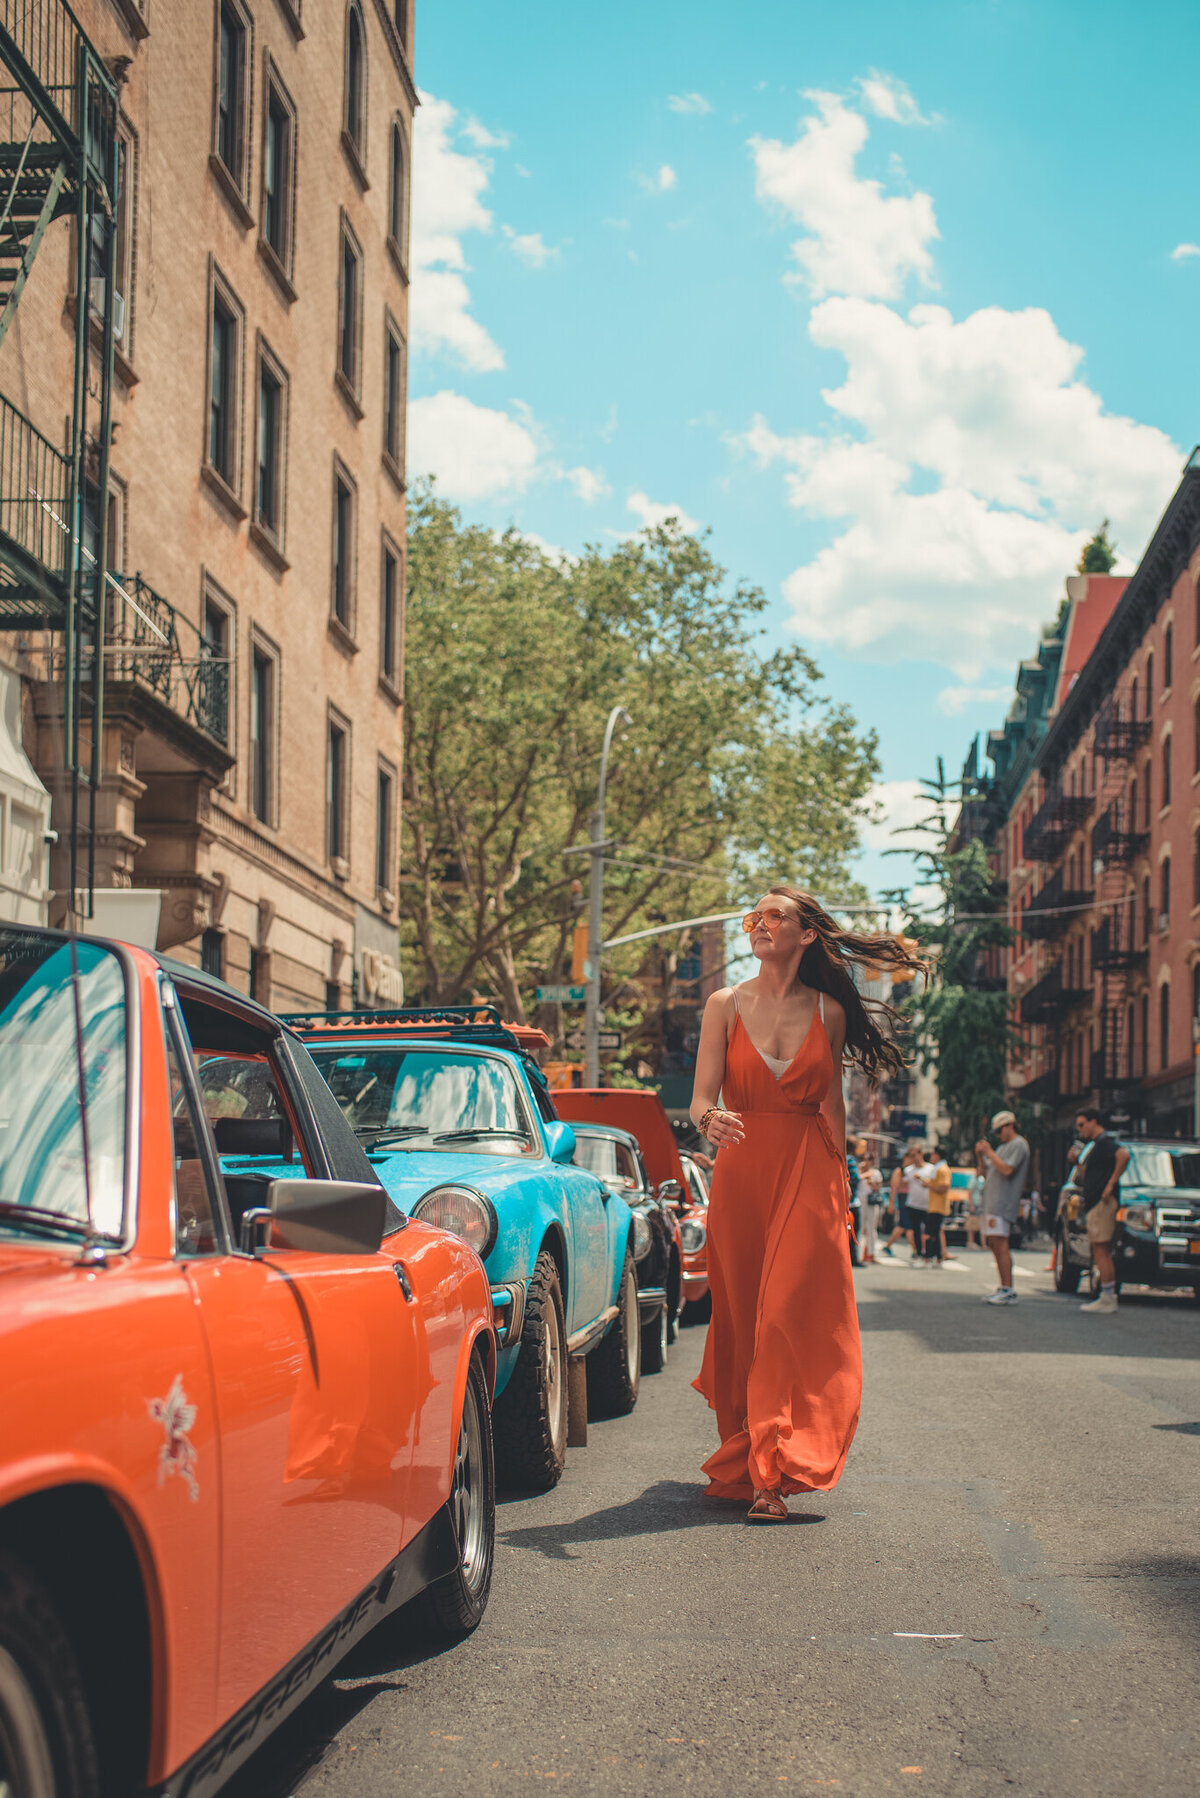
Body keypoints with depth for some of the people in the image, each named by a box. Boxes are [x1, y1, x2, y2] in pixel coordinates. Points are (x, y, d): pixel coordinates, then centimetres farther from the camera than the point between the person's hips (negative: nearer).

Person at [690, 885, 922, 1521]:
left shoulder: (829, 1012, 5)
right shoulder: (726, 1006, 3)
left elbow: (832, 1104, 13)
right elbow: (701, 1097, -4)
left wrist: (838, 1182, 15)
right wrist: (710, 1120, -27)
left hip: (808, 1172, -1)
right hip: (740, 1171, 1)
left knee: (789, 1314, -10)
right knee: (741, 1318, 5)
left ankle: (769, 1474, -11)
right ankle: (748, 1456, 21)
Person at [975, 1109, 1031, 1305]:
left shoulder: (1018, 1145, -6)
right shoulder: (1003, 1147, 24)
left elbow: (1007, 1170, -20)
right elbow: (987, 1174, 23)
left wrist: (989, 1152, -13)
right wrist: (981, 1156, 8)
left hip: (1003, 1202, -10)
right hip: (991, 1202, 10)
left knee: (1000, 1244, -14)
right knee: (994, 1245, 10)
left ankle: (1008, 1291, -16)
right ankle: (1004, 1287, 15)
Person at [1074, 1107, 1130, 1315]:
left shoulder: (1105, 1141, -9)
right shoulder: (1094, 1145, 22)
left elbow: (1124, 1155, -30)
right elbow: (1085, 1177, 26)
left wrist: (1111, 1183, -26)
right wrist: (1077, 1161, 10)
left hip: (1102, 1203, -11)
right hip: (1093, 1204, 11)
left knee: (1100, 1250, -11)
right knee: (1103, 1252, 11)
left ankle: (1107, 1298, -12)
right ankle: (1108, 1297, 13)